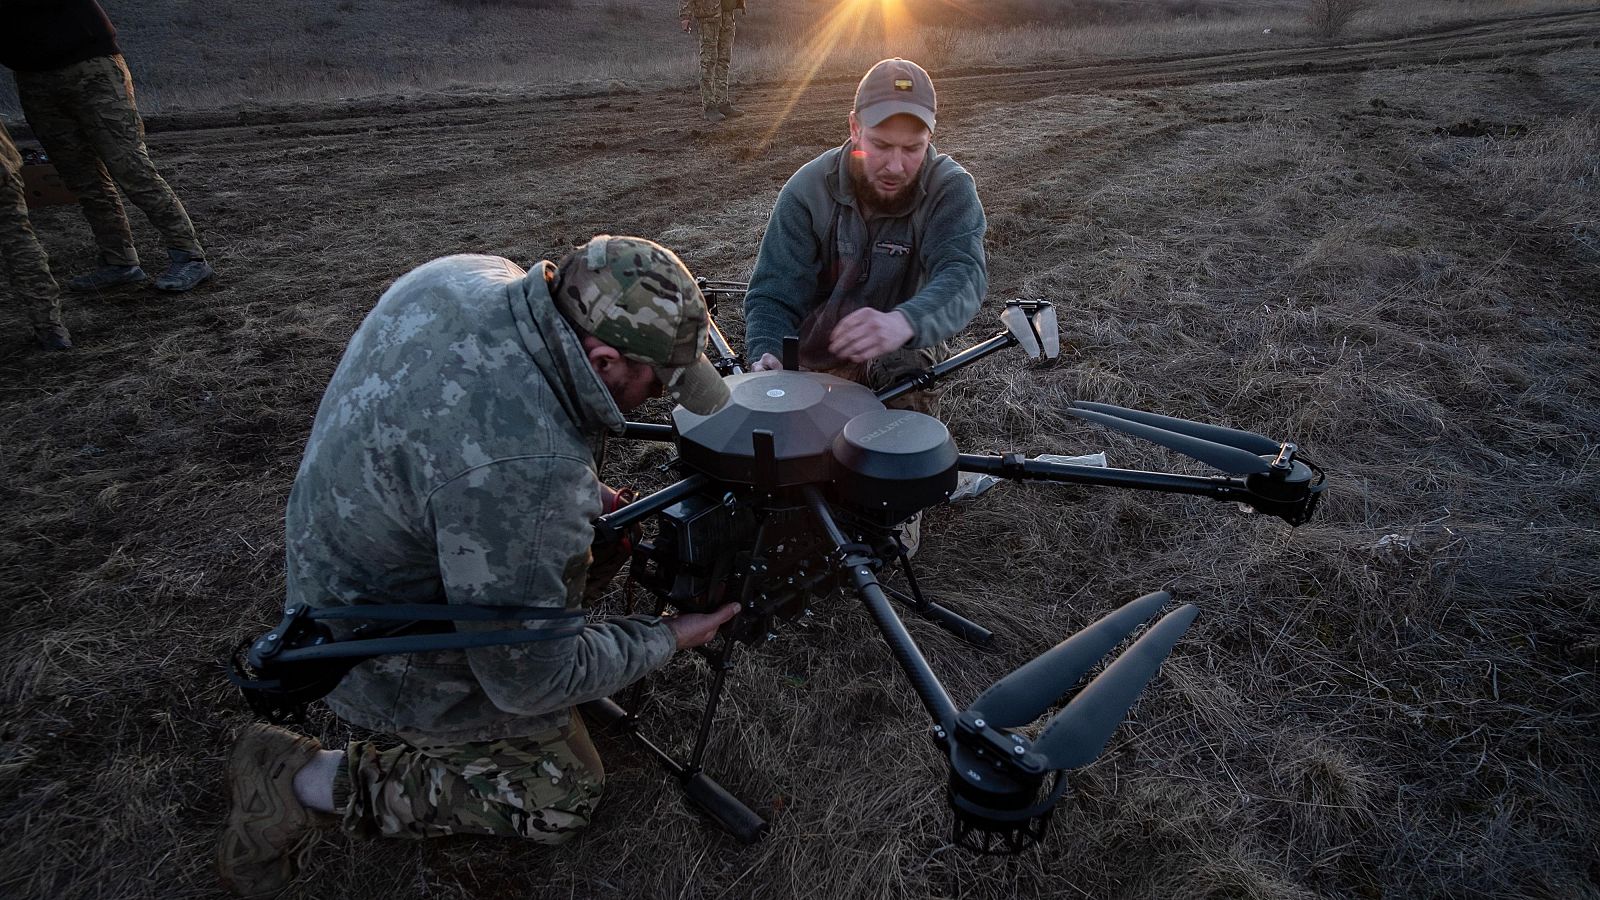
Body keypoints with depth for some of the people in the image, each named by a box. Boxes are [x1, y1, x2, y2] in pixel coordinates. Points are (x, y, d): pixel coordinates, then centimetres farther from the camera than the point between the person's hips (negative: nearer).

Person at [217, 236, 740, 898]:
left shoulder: (465, 275, -14)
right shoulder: (524, 467, -40)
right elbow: (530, 681, -26)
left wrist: (579, 496, 5)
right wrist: (665, 639, -12)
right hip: (394, 661, -8)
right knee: (563, 797, 9)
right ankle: (308, 786, 6)